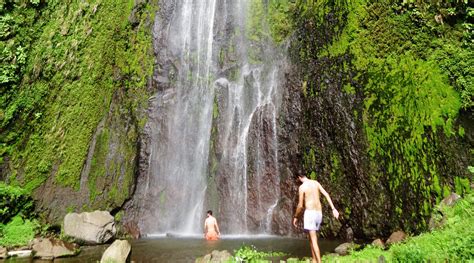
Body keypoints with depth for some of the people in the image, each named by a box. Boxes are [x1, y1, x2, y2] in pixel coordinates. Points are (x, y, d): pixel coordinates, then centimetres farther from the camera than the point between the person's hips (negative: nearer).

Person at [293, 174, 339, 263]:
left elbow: (300, 205, -8)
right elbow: (326, 194, 2)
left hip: (310, 212, -7)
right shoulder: (316, 182, 10)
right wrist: (333, 209, -1)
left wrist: (295, 217, 6)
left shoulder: (302, 187, -8)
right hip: (319, 213, 7)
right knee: (311, 237, 17)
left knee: (314, 240, -7)